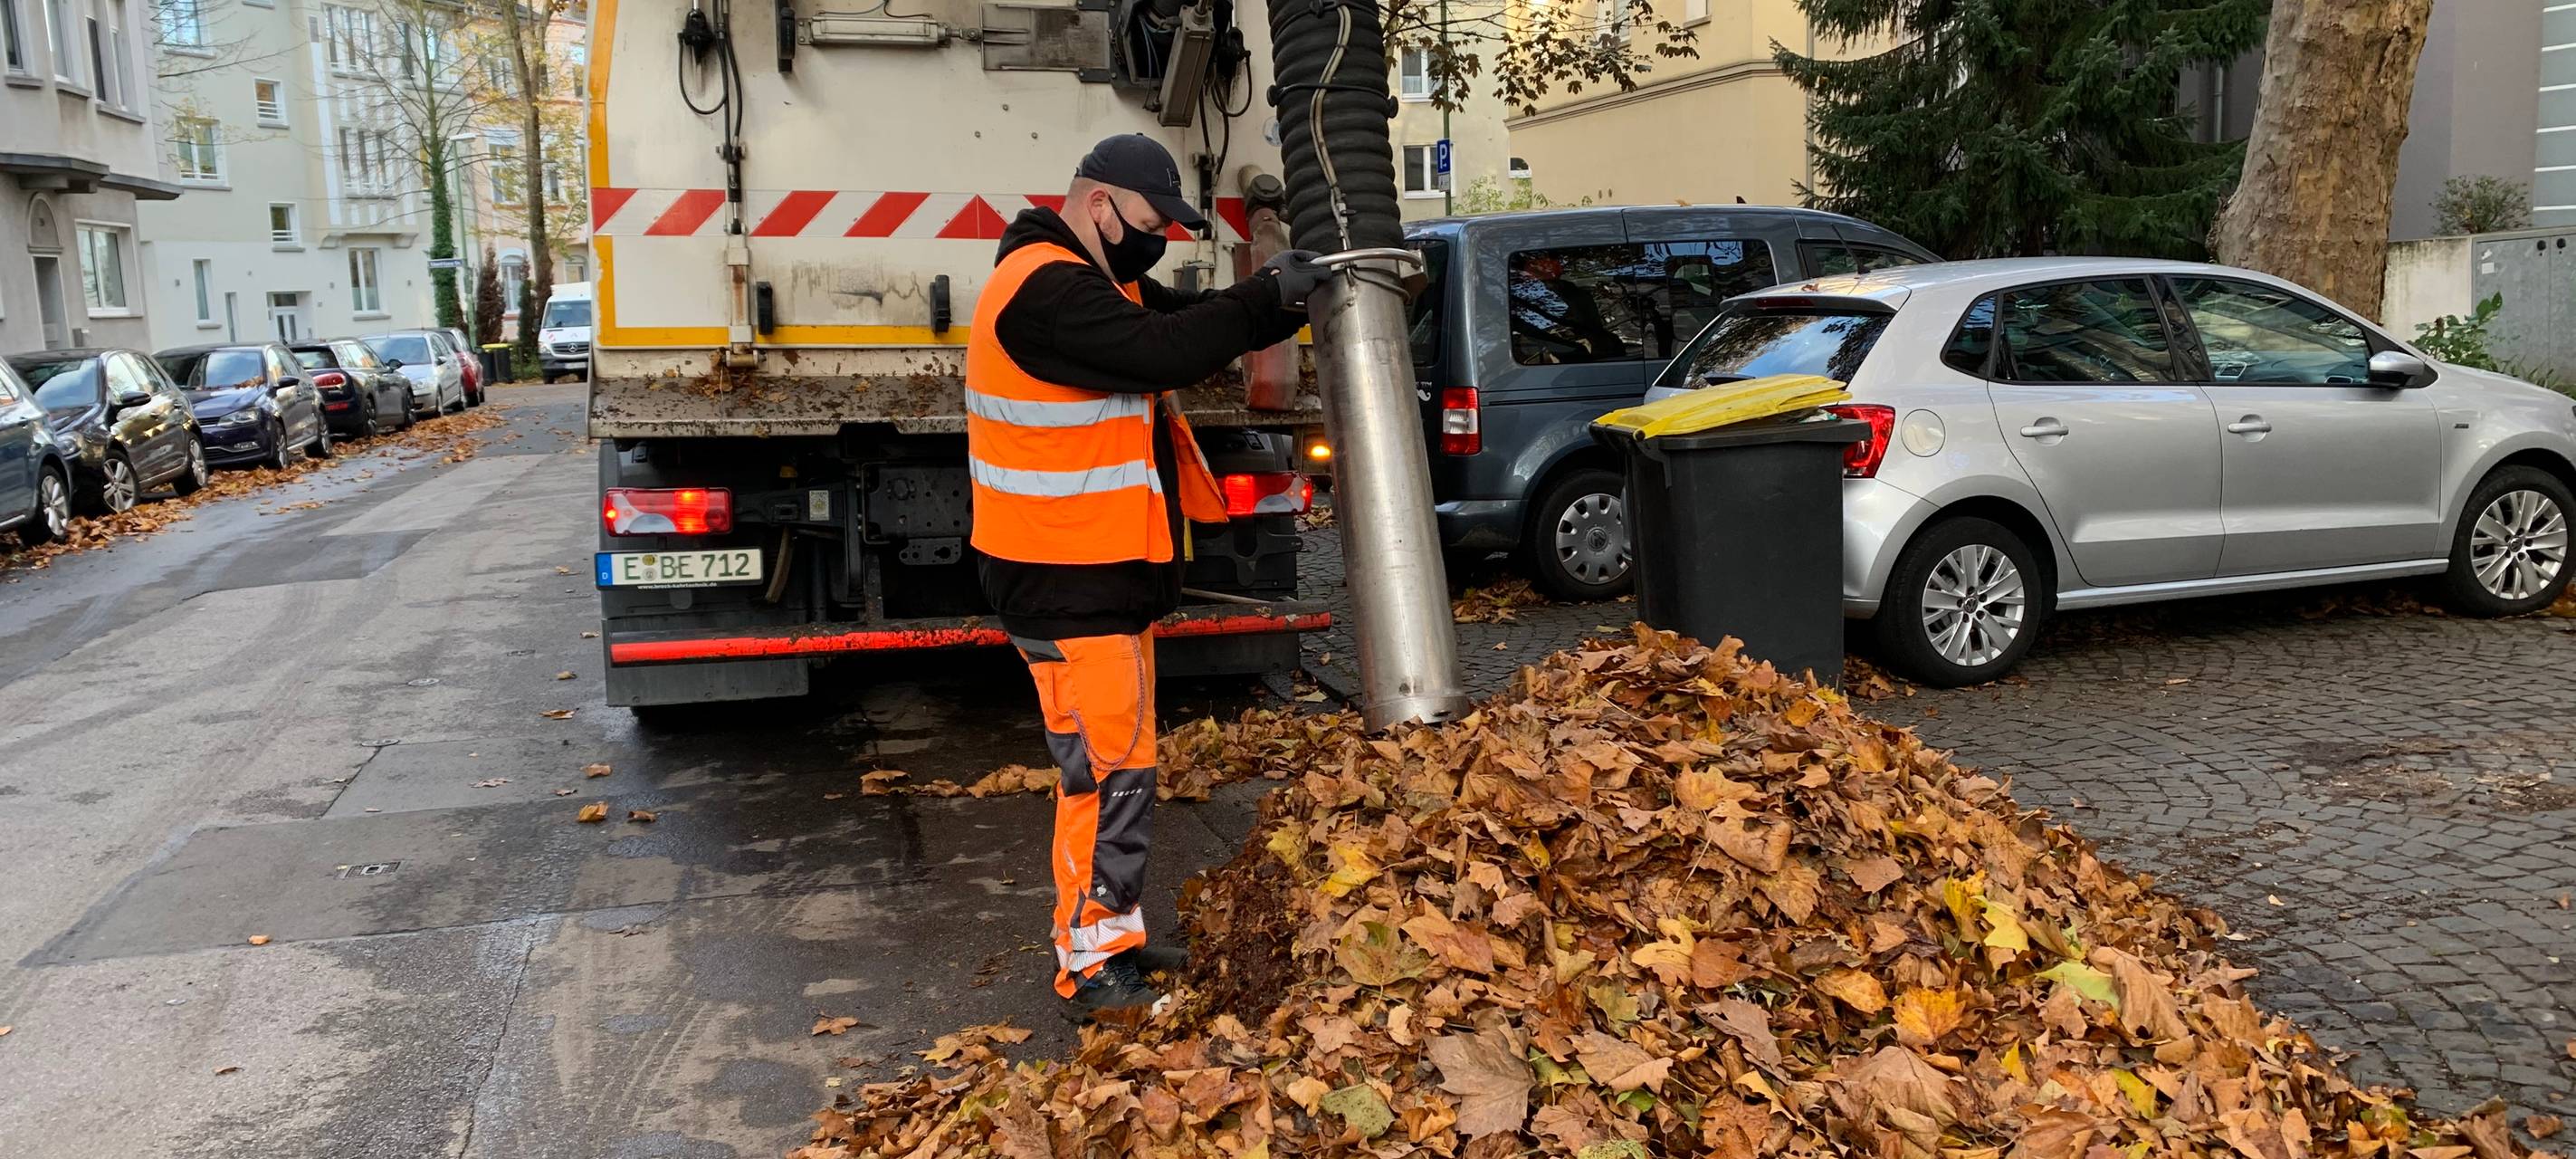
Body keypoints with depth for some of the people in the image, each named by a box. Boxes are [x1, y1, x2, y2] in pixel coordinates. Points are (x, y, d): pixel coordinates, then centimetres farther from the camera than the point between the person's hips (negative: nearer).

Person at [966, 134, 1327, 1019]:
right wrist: (1270, 295, -18)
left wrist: (1288, 298, 0)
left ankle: (1111, 938, 27)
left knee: (1117, 762, 16)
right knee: (1110, 770, -7)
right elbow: (1164, 352, -28)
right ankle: (1091, 972, 2)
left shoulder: (1099, 282, 16)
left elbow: (1189, 319, 15)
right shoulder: (1046, 289, -18)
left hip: (1106, 572, 11)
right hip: (1066, 582, -11)